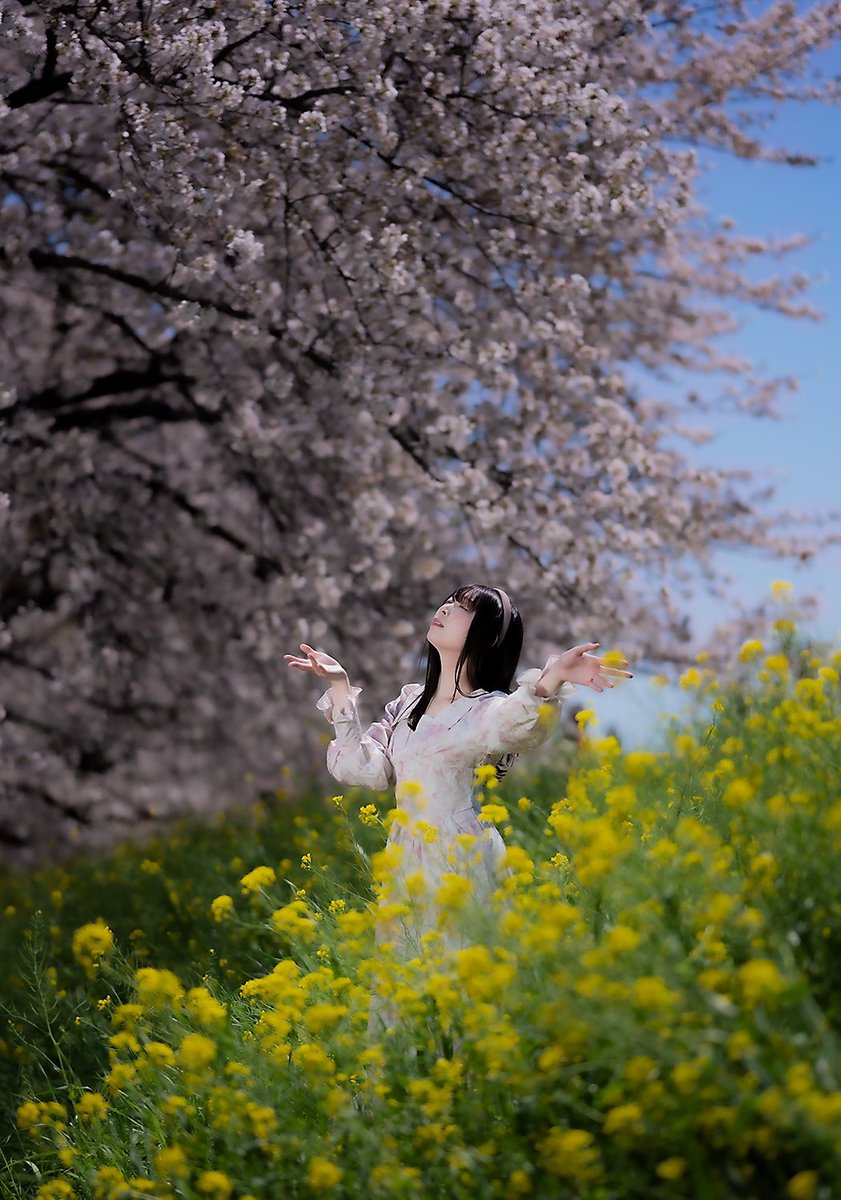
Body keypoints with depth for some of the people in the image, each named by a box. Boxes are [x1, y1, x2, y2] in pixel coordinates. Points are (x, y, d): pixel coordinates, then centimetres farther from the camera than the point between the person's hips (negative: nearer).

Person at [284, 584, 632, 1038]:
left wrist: (552, 678, -52)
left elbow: (514, 722, -32)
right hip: (404, 865, 6)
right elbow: (365, 768, 5)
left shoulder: (490, 708, -7)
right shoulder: (408, 702, 13)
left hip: (461, 865, -6)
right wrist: (341, 688, 5)